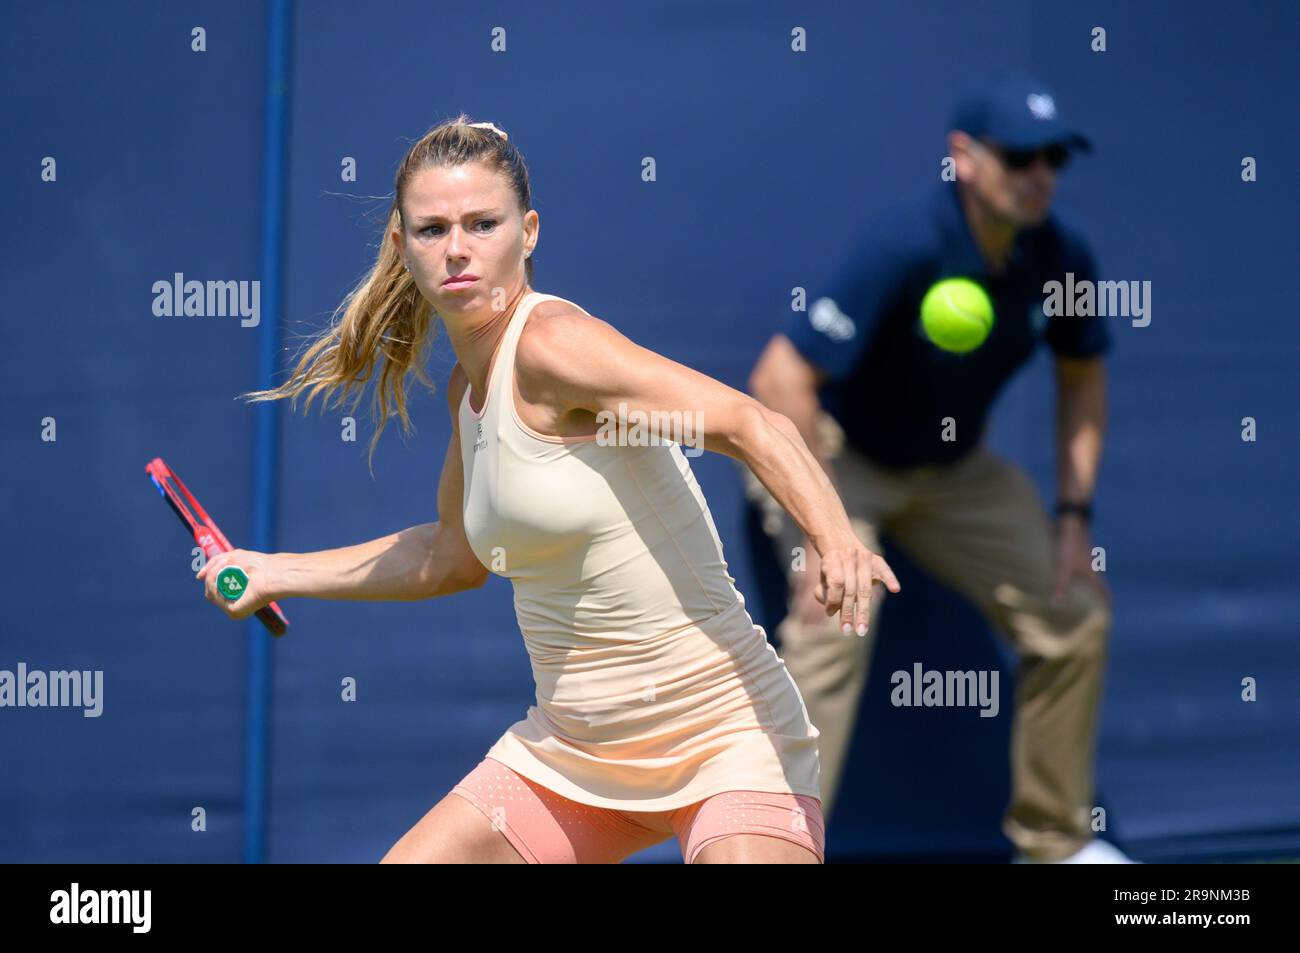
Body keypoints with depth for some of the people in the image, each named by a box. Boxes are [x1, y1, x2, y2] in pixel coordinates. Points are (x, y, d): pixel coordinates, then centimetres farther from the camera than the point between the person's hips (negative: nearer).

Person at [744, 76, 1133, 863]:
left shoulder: (1060, 257, -13)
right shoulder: (907, 248, -32)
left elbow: (1082, 376, 8)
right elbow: (781, 381, -35)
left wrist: (1075, 514, 1)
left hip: (953, 470, 7)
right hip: (835, 452, -7)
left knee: (1074, 616, 6)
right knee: (835, 620, -29)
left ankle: (1054, 838, 22)